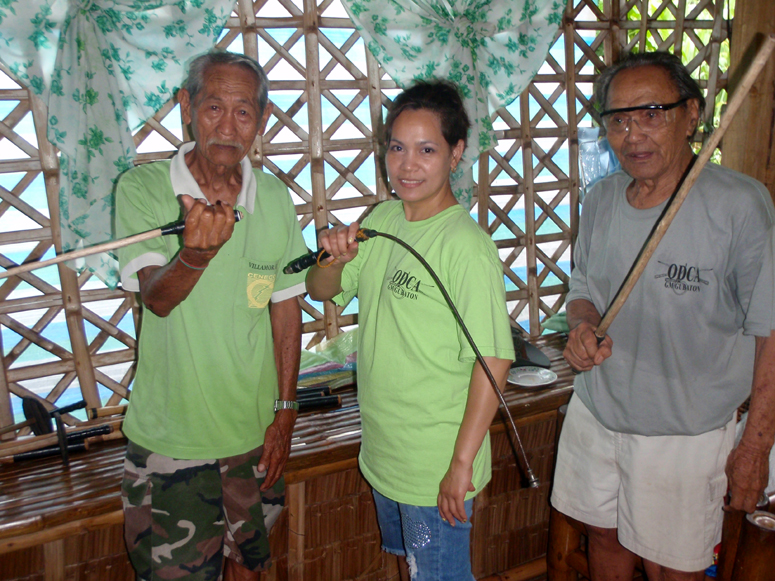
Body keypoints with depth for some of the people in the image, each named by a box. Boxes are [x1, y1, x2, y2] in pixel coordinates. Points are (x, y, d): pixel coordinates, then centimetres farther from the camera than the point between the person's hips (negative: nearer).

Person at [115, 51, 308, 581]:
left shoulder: (276, 199, -3)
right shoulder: (142, 188, -11)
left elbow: (286, 309, 3)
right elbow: (158, 298, -22)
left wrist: (285, 411, 2)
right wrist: (197, 250, -44)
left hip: (255, 429, 3)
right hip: (169, 433, -2)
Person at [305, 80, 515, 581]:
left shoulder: (467, 244, -21)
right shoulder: (382, 220, 2)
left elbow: (493, 361, -23)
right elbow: (322, 292, 9)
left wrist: (463, 463, -21)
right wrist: (335, 259, -13)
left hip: (437, 466, -7)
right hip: (383, 449, 7)